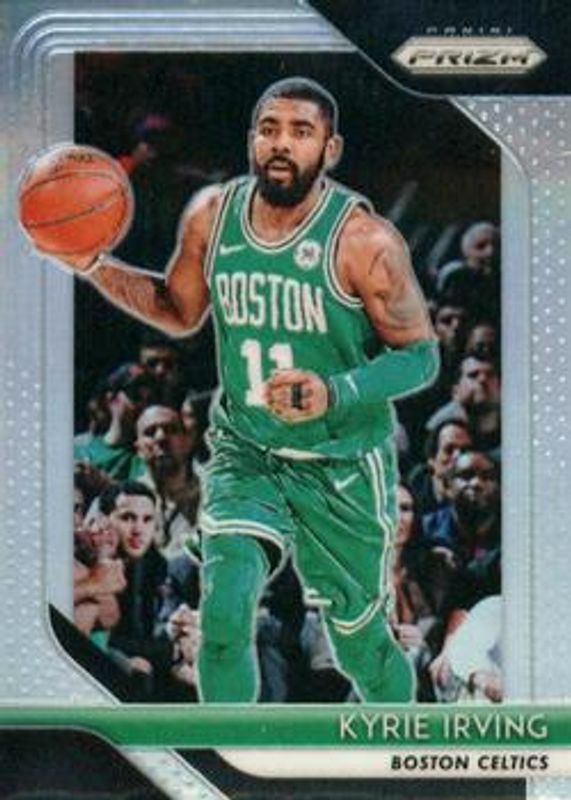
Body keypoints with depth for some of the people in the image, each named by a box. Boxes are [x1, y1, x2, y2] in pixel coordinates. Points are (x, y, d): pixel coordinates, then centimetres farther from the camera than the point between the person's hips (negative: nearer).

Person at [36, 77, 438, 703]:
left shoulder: (362, 240, -19)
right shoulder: (210, 217, -5)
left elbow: (420, 355, -13)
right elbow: (179, 312, 13)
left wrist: (335, 394, -29)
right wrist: (94, 267, -1)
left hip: (344, 467, -3)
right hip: (244, 455, 3)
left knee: (359, 641, 11)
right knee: (224, 606, -19)